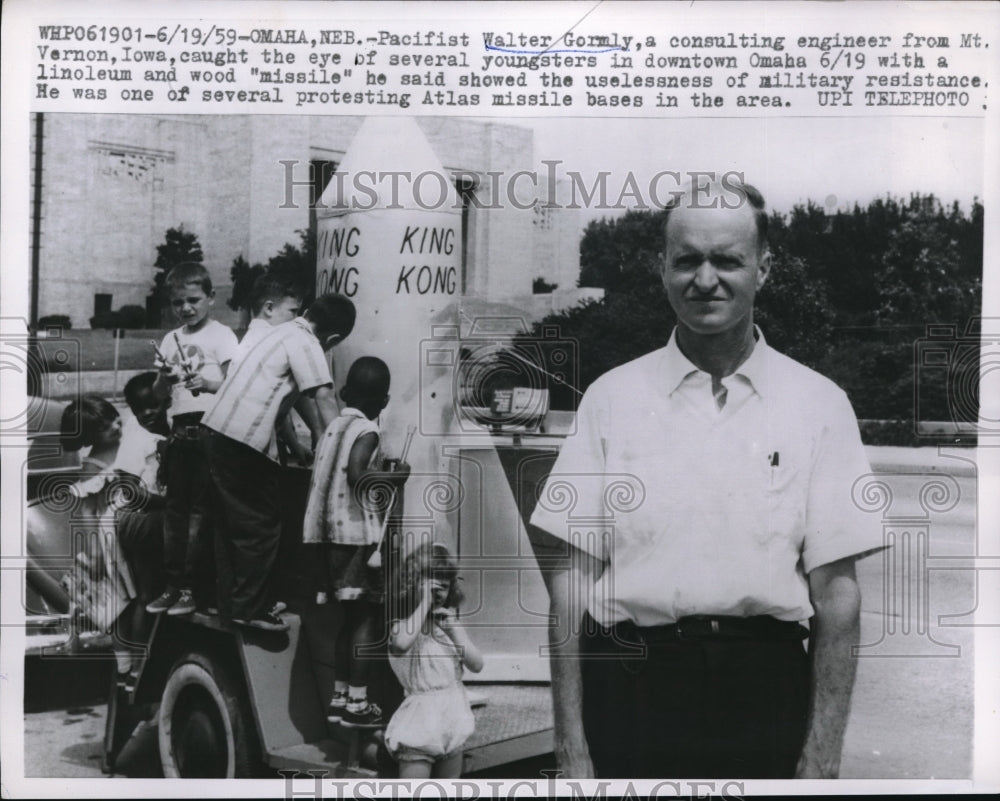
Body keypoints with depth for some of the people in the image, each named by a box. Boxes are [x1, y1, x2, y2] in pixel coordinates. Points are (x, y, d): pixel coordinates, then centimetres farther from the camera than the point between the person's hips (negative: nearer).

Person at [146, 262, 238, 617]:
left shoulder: (221, 335, -2)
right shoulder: (171, 340, 15)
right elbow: (158, 394, 15)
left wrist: (207, 384, -27)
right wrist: (164, 378, -7)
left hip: (209, 429, -6)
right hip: (179, 429, 6)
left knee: (200, 508, -5)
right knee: (174, 508, 7)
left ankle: (192, 587, 0)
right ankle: (173, 584, 13)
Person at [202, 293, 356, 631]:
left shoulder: (286, 332, 18)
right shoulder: (307, 346, -10)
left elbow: (302, 395, 20)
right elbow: (323, 401, -16)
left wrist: (319, 440, 18)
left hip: (221, 428, 10)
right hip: (247, 440, -9)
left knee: (232, 522, 16)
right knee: (262, 526, 1)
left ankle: (230, 602, 25)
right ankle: (249, 609, 6)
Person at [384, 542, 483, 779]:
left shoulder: (449, 621, 9)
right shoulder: (403, 625, -10)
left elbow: (476, 665, 3)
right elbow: (402, 643, -37)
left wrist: (453, 629, -9)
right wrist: (424, 603, -26)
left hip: (453, 715, 7)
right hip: (421, 720, -6)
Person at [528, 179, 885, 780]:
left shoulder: (818, 404, 3)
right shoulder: (611, 398, 4)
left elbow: (837, 588, 1)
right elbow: (570, 580, 1)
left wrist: (822, 758, -4)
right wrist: (571, 748, -4)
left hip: (766, 686, 0)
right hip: (630, 684, 0)